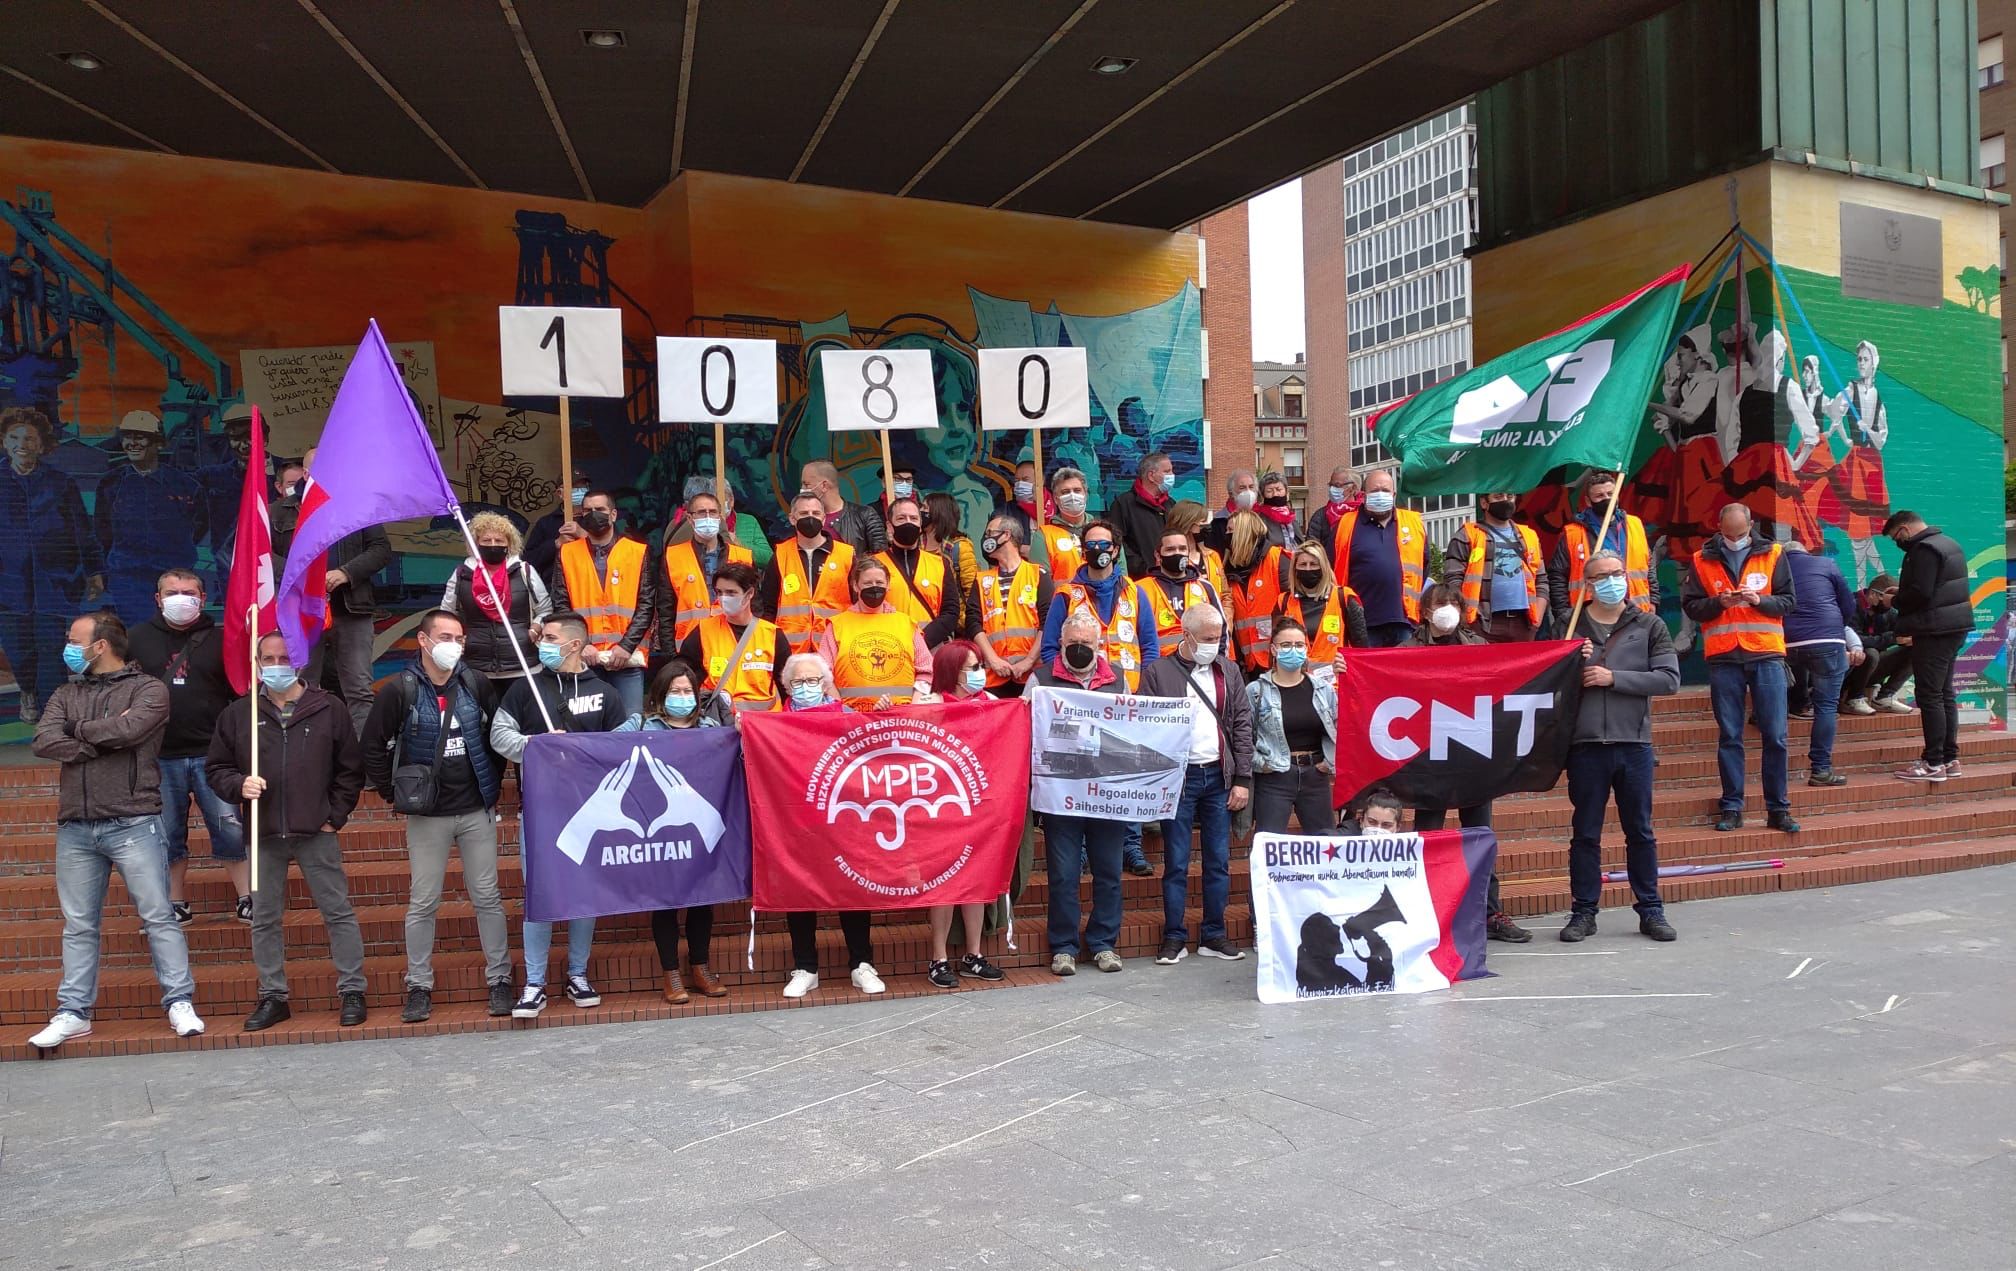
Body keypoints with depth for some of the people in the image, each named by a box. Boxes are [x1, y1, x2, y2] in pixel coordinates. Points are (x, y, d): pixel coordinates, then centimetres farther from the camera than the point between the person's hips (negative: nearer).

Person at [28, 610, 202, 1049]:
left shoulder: (147, 689, 1)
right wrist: (107, 739, -10)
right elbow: (44, 741, -1)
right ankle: (73, 1013, 16)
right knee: (79, 925, 9)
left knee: (158, 916, -3)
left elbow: (130, 728, -18)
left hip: (133, 824, -5)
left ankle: (180, 1003, 1)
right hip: (76, 828, 5)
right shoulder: (66, 695, 16)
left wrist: (80, 730, -2)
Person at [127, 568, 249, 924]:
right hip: (160, 757, 1)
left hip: (212, 754, -1)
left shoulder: (218, 640, 6)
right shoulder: (138, 639, 8)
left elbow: (240, 693, 7)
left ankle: (247, 900, 5)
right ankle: (176, 905, 22)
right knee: (166, 836, 9)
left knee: (231, 829, -5)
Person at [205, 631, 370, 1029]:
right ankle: (272, 996, 21)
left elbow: (351, 769, 6)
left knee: (338, 912, 1)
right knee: (264, 919, 9)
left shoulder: (329, 710, 2)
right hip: (263, 835, 2)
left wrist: (335, 815, 0)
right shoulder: (238, 715, 6)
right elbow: (215, 768, 12)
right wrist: (239, 785, -8)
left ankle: (352, 991, 10)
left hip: (316, 833, -2)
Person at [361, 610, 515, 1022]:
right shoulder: (400, 690, -5)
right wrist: (394, 794, -1)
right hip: (427, 816, -2)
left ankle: (499, 980, 15)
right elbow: (372, 747, 0)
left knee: (488, 898, 6)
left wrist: (492, 785, 9)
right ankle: (419, 987, 17)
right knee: (423, 903, 5)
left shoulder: (477, 686, 2)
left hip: (477, 811, 2)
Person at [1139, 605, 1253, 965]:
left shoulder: (1229, 671, 10)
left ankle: (1214, 935, 17)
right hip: (1177, 777, -3)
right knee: (1176, 863, 1)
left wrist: (1242, 779, 2)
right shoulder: (1158, 673, -1)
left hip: (1219, 777, 3)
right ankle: (1174, 938, 9)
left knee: (1219, 862, 7)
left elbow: (1242, 726, 9)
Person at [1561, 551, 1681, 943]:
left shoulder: (1649, 627, 6)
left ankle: (1650, 909, 19)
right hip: (1585, 744, 0)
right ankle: (1584, 912, 14)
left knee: (1640, 831, 9)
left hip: (1634, 744, 0)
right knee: (1586, 833, 6)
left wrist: (1613, 678, -12)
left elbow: (1669, 679, -5)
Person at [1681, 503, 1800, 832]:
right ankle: (1732, 808, 11)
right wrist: (1718, 602, -14)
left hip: (1767, 655, 0)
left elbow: (1789, 601, 4)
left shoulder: (1773, 555, 7)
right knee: (1729, 736, 4)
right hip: (1723, 657, 0)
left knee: (1775, 736, 1)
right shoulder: (1702, 560, 6)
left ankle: (1778, 808, 10)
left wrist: (1760, 600, -13)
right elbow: (1690, 605, 3)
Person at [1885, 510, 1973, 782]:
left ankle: (1934, 763, -7)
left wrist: (1896, 598, -4)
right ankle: (1950, 759, 18)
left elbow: (1919, 593, -22)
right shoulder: (1948, 544, 18)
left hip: (1934, 632, -10)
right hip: (1955, 627, 10)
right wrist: (1900, 595, 13)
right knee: (1945, 694, 14)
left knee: (1930, 696, -8)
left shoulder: (1924, 550, -15)